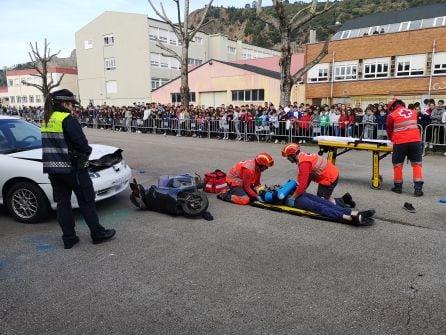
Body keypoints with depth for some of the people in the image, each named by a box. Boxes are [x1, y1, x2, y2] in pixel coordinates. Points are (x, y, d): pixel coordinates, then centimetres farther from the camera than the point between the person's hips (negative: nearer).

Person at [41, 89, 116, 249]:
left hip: (53, 168, 7)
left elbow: (48, 143, 13)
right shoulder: (67, 119, -14)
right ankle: (98, 234, 13)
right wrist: (86, 152, 1)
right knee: (86, 201, 4)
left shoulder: (46, 121, 11)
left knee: (62, 202, 11)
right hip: (72, 167, -7)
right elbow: (81, 141, -19)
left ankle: (69, 238, 17)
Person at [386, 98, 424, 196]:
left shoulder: (392, 115, -1)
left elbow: (389, 131, 8)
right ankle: (418, 188, 1)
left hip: (400, 143, -3)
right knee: (417, 164, 7)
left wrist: (392, 139, 27)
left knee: (398, 164, 11)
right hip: (415, 141, 3)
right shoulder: (413, 112, 13)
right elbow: (413, 126, 22)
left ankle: (398, 187, 18)